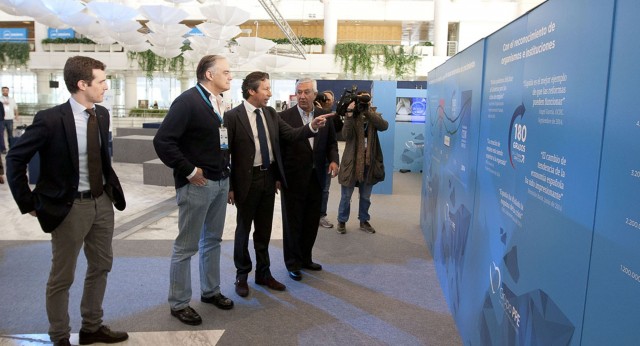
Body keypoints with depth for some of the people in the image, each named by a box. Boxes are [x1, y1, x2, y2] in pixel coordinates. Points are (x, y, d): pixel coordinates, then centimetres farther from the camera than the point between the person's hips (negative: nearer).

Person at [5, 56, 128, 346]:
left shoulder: (102, 114, 1)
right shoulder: (51, 119, -18)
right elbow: (15, 159, -10)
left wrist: (111, 185, 11)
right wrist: (29, 204, -8)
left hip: (103, 201, 7)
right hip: (71, 206, -7)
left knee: (101, 266, 18)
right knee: (62, 277, 8)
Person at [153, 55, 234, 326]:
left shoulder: (220, 104, 10)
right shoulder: (188, 101, -16)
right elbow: (162, 141, -22)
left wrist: (225, 173, 9)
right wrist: (189, 171, -18)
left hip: (221, 182, 8)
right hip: (197, 183, -8)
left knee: (212, 240, 18)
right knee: (186, 246, 4)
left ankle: (210, 291, 34)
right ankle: (178, 303, 18)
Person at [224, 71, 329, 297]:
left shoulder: (270, 113, 6)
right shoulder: (233, 116, -11)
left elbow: (290, 134, 1)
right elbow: (226, 152, -10)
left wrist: (312, 126, -17)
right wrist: (229, 187, -11)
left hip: (269, 177, 5)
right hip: (247, 180, -5)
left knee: (264, 229, 15)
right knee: (244, 229, 10)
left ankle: (263, 273, 29)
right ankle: (242, 276, 26)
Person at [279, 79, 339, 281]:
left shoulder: (325, 115, 5)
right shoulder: (285, 117, -7)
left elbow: (331, 143, 11)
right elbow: (279, 147, -6)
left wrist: (333, 160, -8)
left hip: (316, 178, 4)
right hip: (293, 178, -4)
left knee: (312, 222, 14)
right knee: (292, 222, 8)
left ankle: (305, 258, 31)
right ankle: (293, 263, 22)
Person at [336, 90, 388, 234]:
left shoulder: (374, 115, 3)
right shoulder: (351, 116, -4)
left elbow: (384, 126, -19)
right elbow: (346, 135, -20)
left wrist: (367, 112, -25)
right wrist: (350, 115, -28)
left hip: (369, 162, 3)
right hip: (352, 161, -2)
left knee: (365, 197, 16)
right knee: (346, 196, 9)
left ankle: (364, 221, 31)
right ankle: (342, 221, 25)